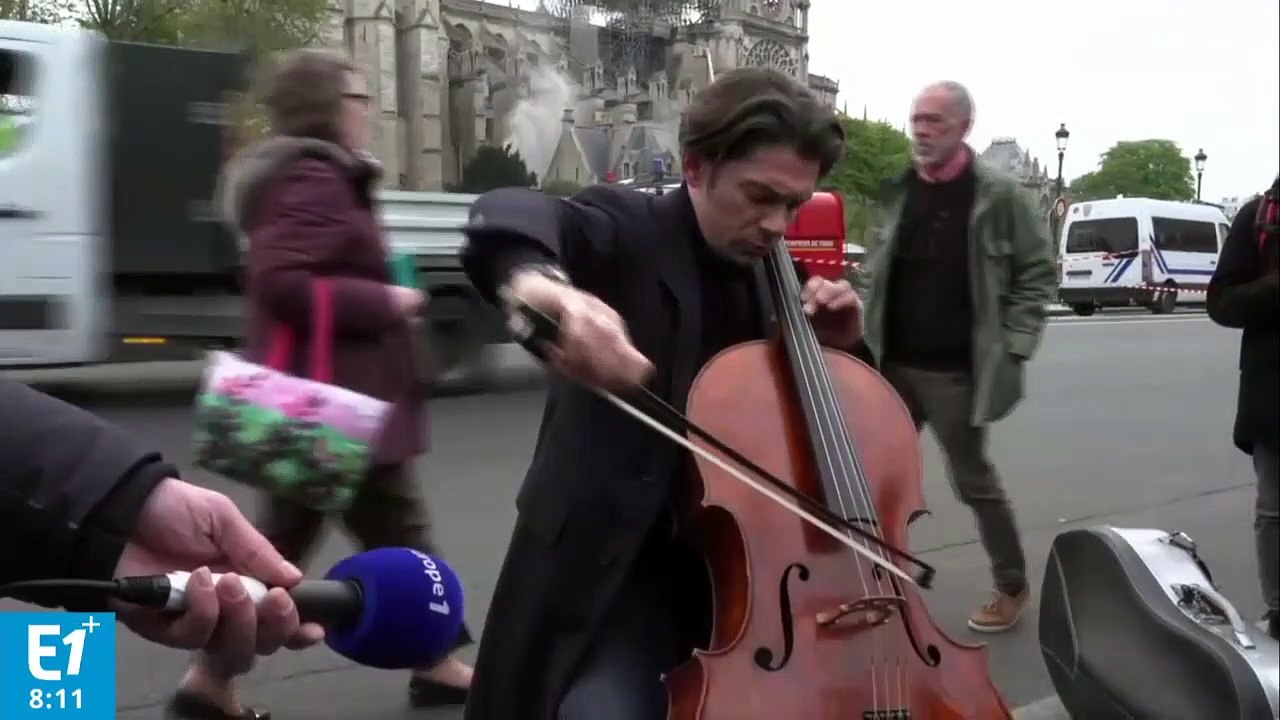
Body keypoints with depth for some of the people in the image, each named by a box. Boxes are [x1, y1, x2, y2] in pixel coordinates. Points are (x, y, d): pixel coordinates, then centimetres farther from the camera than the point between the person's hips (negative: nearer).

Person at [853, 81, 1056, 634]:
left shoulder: (997, 195, -7)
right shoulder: (897, 193, 6)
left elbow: (1038, 272, -4)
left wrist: (1012, 346, -10)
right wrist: (864, 334, 3)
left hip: (955, 370, -4)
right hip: (892, 364, 5)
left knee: (974, 481, 6)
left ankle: (1012, 586, 25)